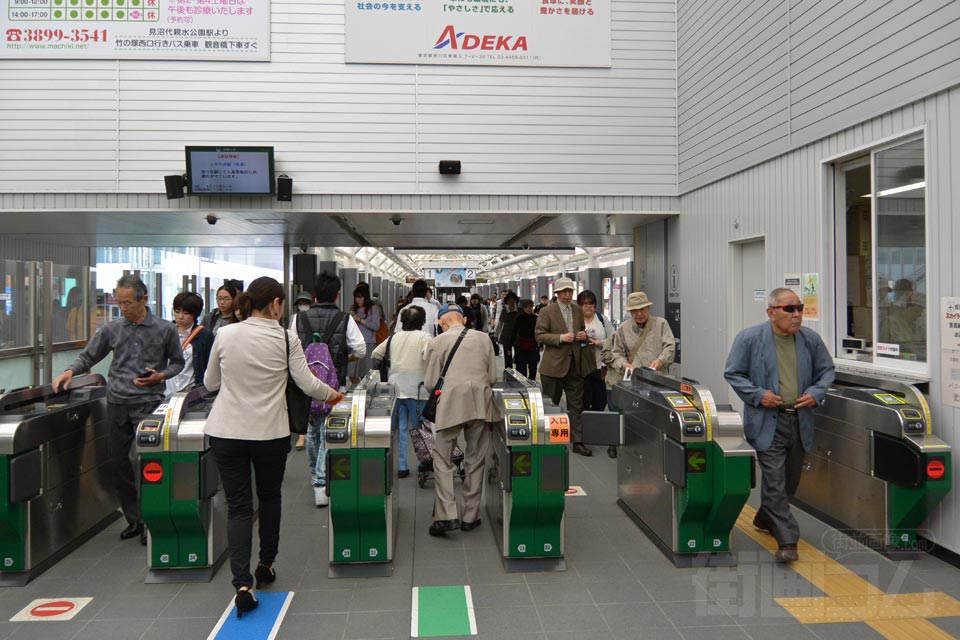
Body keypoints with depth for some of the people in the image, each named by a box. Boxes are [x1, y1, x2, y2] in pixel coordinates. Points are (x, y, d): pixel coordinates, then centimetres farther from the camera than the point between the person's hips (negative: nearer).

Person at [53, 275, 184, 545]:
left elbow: (177, 362, 8)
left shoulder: (164, 329, -1)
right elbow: (89, 356, 14)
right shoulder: (112, 329, 6)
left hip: (149, 403, -4)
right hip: (117, 403, 4)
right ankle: (133, 519, 21)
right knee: (120, 464, 8)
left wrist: (161, 375, -9)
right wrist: (71, 371, -5)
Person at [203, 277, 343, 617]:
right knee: (269, 498, 21)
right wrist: (332, 394, 13)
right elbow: (307, 384, -6)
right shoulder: (286, 339, -8)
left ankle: (242, 583, -2)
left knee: (237, 506, 7)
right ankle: (266, 565, 35)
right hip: (270, 432, -1)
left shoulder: (224, 334, -2)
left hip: (226, 431, 1)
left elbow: (210, 383, 9)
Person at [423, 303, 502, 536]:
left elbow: (430, 383, 0)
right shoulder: (483, 338, 8)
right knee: (475, 460, 12)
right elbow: (493, 377, 9)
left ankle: (447, 515, -4)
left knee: (442, 459, 7)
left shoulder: (437, 342, 0)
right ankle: (470, 516, 17)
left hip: (450, 405, -3)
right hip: (480, 404, 3)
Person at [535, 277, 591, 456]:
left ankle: (578, 442, 6)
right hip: (554, 364, -4)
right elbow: (539, 335, -10)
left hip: (574, 364, 4)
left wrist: (584, 335, -2)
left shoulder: (578, 311, 10)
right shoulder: (547, 312, -6)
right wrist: (561, 338, -21)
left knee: (576, 405, 2)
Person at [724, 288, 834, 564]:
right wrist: (758, 395, -16)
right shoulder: (750, 338, -9)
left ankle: (766, 517, 41)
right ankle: (787, 540, 0)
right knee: (774, 480, -9)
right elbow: (732, 373, -4)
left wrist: (816, 393, -3)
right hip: (767, 421, -5)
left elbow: (826, 370, 15)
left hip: (800, 421, 5)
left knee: (791, 479, 18)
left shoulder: (811, 339, 4)